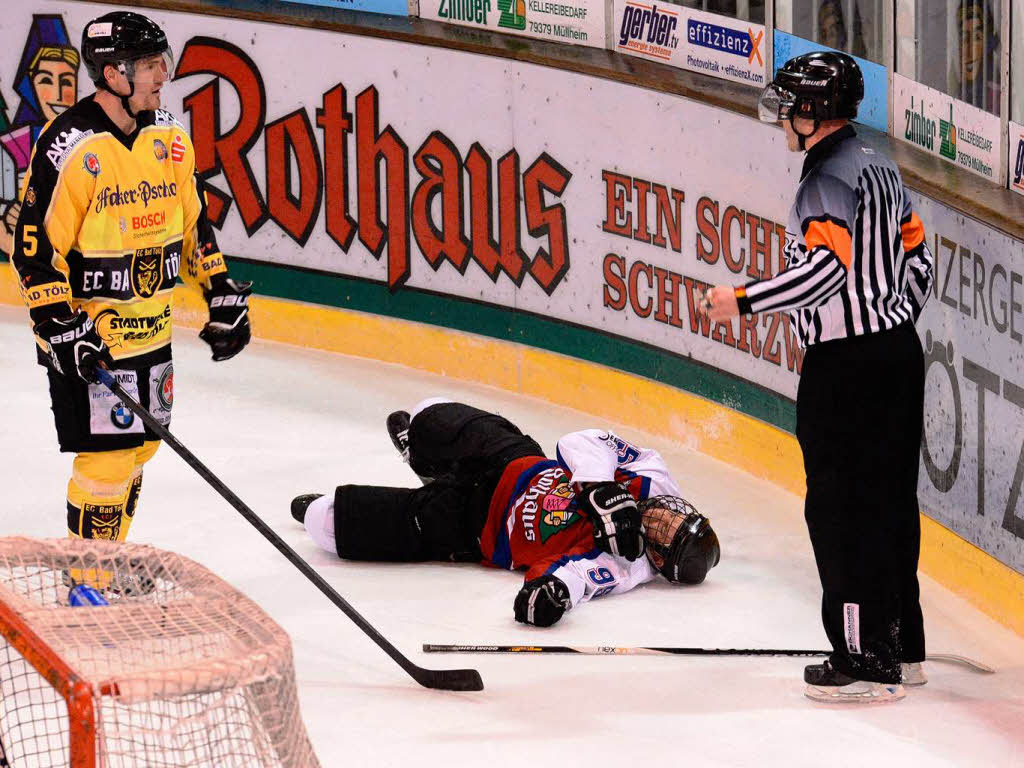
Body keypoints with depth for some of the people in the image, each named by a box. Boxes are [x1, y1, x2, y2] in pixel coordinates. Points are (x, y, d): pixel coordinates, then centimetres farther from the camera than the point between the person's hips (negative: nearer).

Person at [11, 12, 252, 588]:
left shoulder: (170, 137, 5)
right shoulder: (71, 148, -18)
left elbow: (194, 224, 17)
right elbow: (35, 248, -16)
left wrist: (223, 297, 13)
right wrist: (61, 326, -21)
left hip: (151, 330, 7)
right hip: (88, 335, -7)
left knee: (138, 451, 14)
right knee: (106, 460, -8)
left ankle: (111, 567, 30)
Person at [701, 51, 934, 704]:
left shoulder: (830, 178, -16)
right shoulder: (879, 167, 13)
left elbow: (826, 268, -26)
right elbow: (917, 253, 18)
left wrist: (744, 302, -19)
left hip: (846, 366, -10)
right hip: (897, 348, 10)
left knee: (843, 509, -6)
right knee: (890, 499, 16)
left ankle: (867, 662, -6)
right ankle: (903, 648, 23)